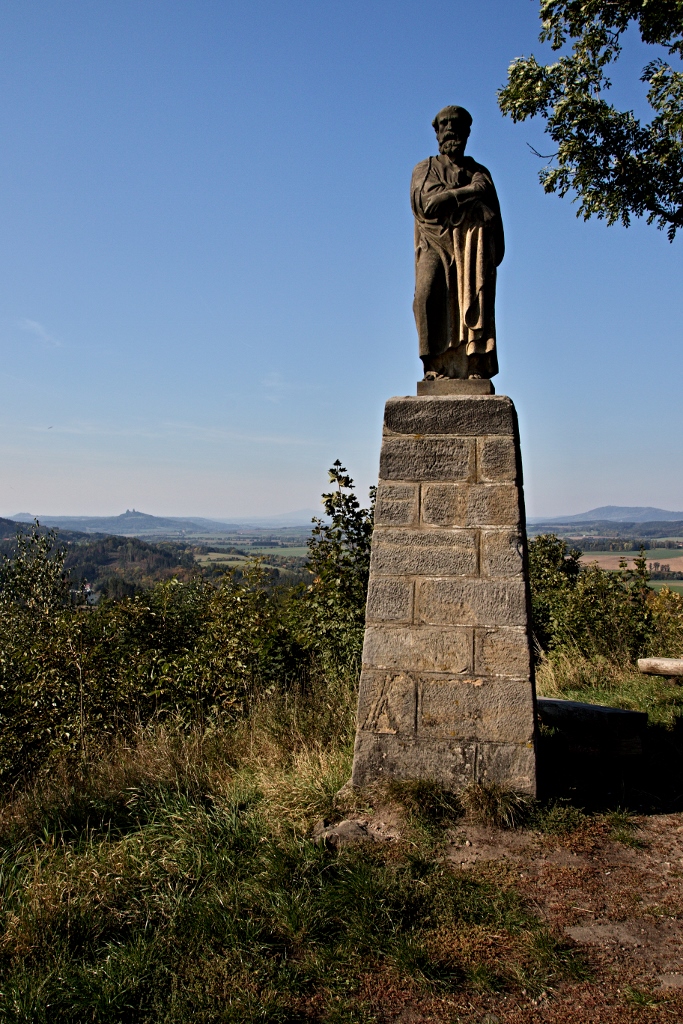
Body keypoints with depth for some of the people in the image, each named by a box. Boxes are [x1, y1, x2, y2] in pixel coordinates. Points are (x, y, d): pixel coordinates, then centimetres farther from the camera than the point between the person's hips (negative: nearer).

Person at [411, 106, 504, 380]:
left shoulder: (480, 172, 26)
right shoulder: (426, 169, 18)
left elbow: (495, 216, 18)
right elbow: (428, 203, -4)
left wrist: (495, 253, 1)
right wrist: (470, 192, -3)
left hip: (473, 246, 2)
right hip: (436, 242, -2)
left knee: (474, 301, -14)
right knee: (429, 294, -25)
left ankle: (476, 366, -21)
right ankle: (434, 363, -28)